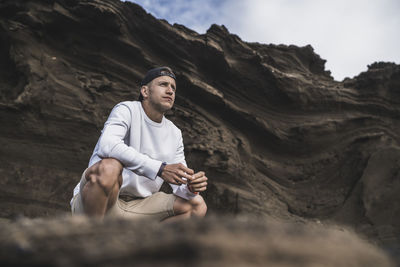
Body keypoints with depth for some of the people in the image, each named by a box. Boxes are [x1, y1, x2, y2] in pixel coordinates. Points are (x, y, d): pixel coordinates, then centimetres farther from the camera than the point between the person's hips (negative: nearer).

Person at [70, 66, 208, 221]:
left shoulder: (175, 134, 11)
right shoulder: (127, 109, -7)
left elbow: (180, 183, 11)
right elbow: (107, 145, -29)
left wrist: (191, 188, -15)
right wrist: (159, 168, -33)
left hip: (136, 207, 6)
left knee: (197, 205, -1)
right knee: (108, 167, -37)